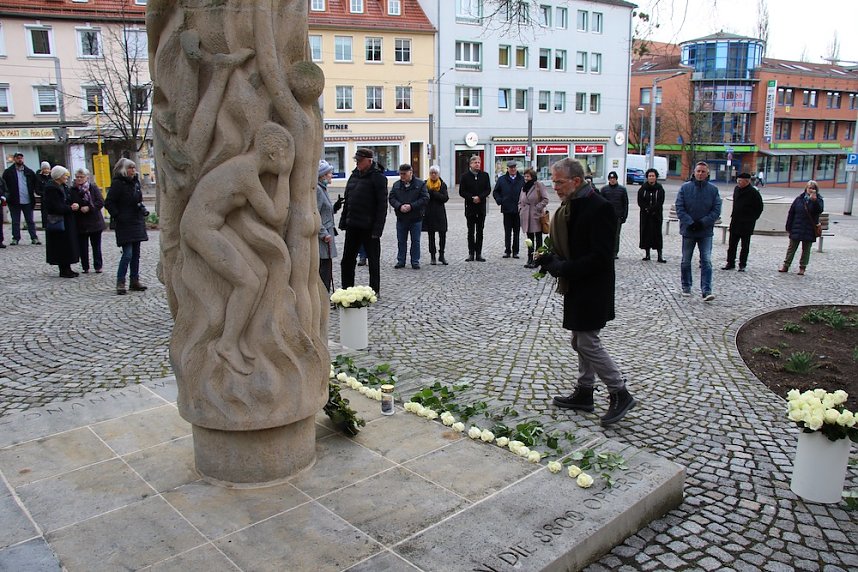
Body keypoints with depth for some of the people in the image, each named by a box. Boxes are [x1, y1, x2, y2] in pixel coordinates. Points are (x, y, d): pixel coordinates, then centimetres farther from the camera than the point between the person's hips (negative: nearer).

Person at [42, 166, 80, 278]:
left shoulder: (64, 187, 12)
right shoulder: (52, 189, -15)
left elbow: (71, 199, 15)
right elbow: (57, 207, -20)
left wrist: (75, 204, -7)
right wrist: (71, 208, -12)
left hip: (67, 221, 9)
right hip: (58, 222, -9)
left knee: (68, 245, 11)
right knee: (62, 246, -3)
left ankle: (67, 268, 18)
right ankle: (64, 270, 3)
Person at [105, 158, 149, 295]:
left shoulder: (136, 182, 12)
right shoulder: (117, 183, -10)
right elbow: (109, 202, -11)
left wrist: (143, 208, 10)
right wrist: (117, 216, -15)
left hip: (137, 222, 8)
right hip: (125, 224, -8)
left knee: (136, 254, 11)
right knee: (127, 254, -12)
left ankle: (135, 281, 18)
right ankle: (120, 283, -4)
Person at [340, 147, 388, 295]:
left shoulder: (378, 177, -9)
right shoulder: (355, 175, 12)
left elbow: (382, 205, -14)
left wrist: (377, 229, -19)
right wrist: (343, 221, 11)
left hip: (369, 227, -7)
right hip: (352, 225, 7)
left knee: (373, 260, 5)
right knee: (347, 259, 12)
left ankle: (375, 290, 15)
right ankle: (346, 289, 24)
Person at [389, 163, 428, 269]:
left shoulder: (420, 184, -4)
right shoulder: (396, 185, 6)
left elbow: (425, 199, -10)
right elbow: (391, 198, 3)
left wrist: (411, 206, -18)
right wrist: (399, 206, -16)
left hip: (416, 218, -3)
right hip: (401, 218, 3)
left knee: (415, 241, 4)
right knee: (401, 241, 9)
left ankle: (415, 262, 12)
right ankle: (401, 261, 18)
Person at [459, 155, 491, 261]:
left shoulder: (484, 175, 6)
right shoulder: (465, 176, 0)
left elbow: (488, 189, 2)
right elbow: (461, 192, -3)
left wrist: (480, 197, -13)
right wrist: (472, 198, -14)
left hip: (481, 207, 2)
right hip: (470, 207, -2)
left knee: (480, 232, 4)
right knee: (471, 232, 2)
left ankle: (478, 254, 8)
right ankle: (471, 254, 6)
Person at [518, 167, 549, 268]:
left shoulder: (539, 185, -6)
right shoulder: (524, 187, 15)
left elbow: (545, 199, -9)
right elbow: (520, 201, 24)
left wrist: (538, 208, -15)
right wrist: (520, 209, 7)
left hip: (536, 216, -6)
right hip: (526, 217, 6)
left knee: (538, 239, 1)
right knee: (530, 239, 11)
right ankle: (530, 260, 16)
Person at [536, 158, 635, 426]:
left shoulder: (599, 208, -19)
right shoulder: (569, 206, 9)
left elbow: (600, 256, -23)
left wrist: (562, 268, -22)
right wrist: (552, 258, 0)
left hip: (592, 289, -10)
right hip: (576, 287, 10)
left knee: (588, 343, -6)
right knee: (581, 342, 16)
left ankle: (620, 394, 8)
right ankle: (584, 394, 28)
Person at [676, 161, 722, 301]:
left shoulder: (713, 189, 0)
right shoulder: (685, 187, -1)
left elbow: (716, 210, -2)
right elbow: (679, 208, -5)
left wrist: (703, 222, -15)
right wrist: (690, 223, -16)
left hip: (706, 232, -1)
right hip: (688, 231, 1)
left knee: (706, 261, -8)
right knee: (686, 261, 11)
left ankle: (706, 291, -10)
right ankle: (686, 287, 27)